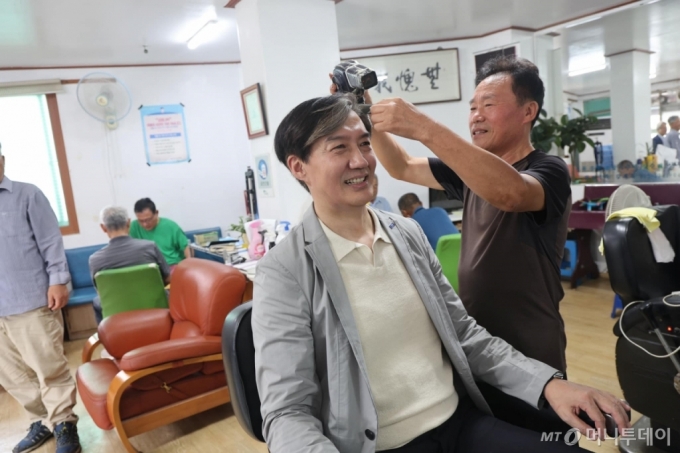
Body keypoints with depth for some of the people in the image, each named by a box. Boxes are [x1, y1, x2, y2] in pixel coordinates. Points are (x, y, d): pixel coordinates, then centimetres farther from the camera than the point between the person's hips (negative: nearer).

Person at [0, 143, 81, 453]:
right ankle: (42, 422, 29)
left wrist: (58, 281, -12)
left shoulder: (27, 195, 0)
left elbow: (51, 241, -4)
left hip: (32, 301, -5)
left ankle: (64, 425, 14)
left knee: (49, 368, 0)